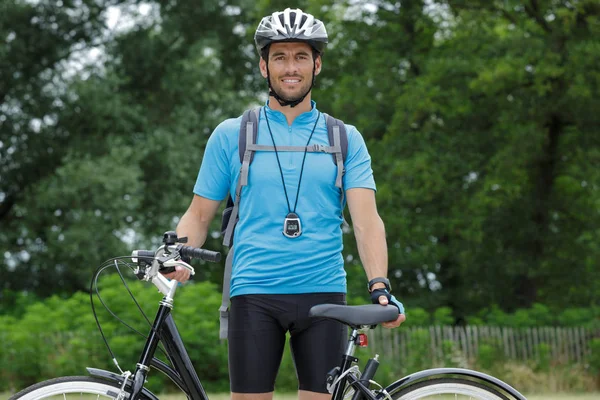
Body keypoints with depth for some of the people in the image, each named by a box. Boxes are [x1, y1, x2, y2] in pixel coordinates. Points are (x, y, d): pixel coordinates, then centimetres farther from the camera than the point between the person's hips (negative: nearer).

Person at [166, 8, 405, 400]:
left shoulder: (345, 139, 8)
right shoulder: (231, 135, 8)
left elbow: (366, 220, -1)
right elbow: (200, 213, 10)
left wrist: (379, 286, -17)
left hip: (323, 294, 1)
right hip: (254, 294, 0)